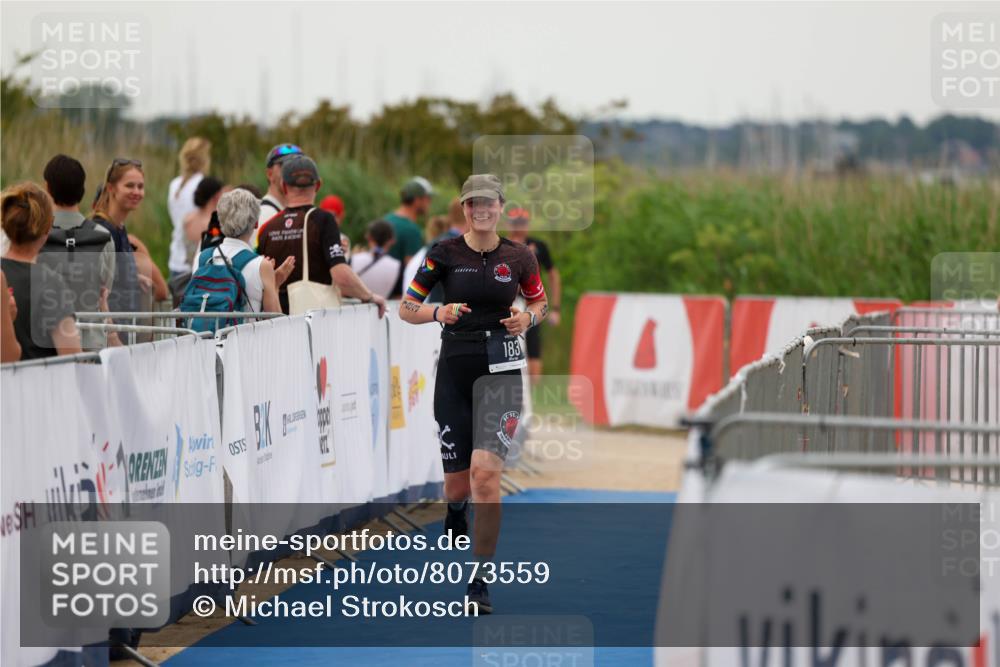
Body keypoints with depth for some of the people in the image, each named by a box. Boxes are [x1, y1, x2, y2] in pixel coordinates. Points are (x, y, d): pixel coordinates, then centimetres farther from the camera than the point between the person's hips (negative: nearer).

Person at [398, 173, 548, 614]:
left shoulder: (519, 258, 2)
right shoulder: (444, 254, -1)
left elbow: (539, 302, 19)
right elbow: (406, 309, 3)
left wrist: (528, 318, -3)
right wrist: (439, 312, -17)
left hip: (501, 369, -1)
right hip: (455, 366, 1)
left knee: (485, 471, -19)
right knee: (457, 483, 7)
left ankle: (480, 582, -14)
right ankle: (455, 512, 48)